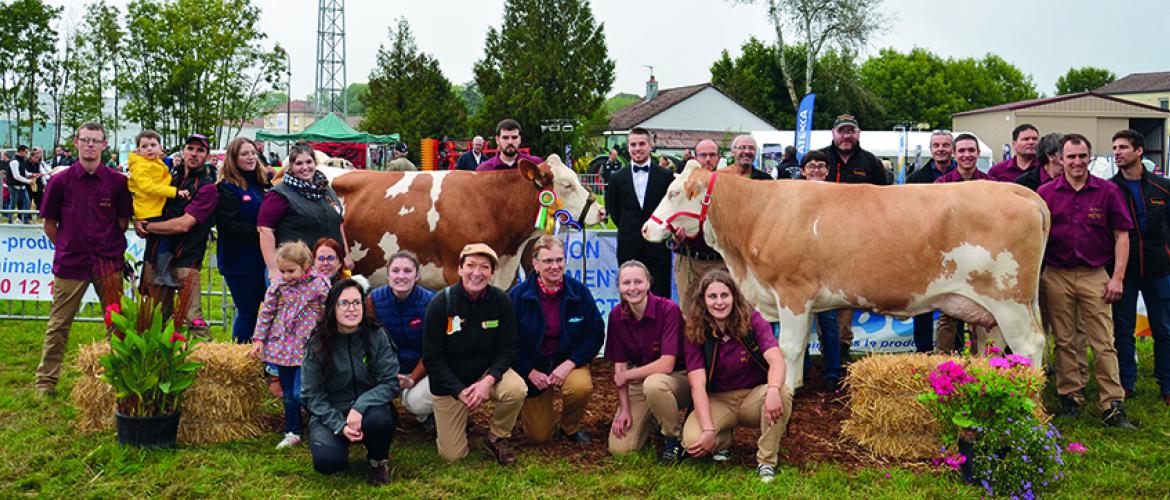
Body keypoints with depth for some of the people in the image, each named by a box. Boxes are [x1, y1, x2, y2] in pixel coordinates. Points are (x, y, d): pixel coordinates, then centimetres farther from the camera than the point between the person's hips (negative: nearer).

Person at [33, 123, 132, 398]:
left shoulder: (117, 182, 0)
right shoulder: (59, 181, -1)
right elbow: (50, 224, 7)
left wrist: (108, 247, 8)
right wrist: (67, 248, 7)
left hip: (108, 263, 1)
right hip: (70, 264, -1)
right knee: (58, 325, 4)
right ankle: (46, 380, 14)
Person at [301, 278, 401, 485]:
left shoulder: (376, 336, -8)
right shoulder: (317, 344, -7)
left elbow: (390, 383, -11)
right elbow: (311, 395, -5)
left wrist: (360, 407, -27)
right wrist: (339, 425, -19)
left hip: (367, 408, 0)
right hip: (330, 414, 0)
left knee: (379, 419, -35)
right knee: (327, 460, -28)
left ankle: (378, 461, -1)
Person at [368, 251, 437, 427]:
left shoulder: (430, 301, -16)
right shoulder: (375, 299, -10)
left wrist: (413, 378, -22)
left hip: (422, 367, -3)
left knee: (416, 403, -30)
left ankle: (427, 413, 9)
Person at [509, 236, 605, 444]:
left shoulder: (579, 292, -10)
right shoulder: (518, 295, -13)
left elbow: (596, 333, -8)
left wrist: (569, 364, -19)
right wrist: (530, 372, -16)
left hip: (568, 361, 1)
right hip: (531, 367, 0)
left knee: (582, 387, -35)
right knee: (540, 435, 0)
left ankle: (570, 428, -1)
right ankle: (529, 407, 37)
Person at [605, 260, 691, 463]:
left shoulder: (668, 310, -21)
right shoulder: (617, 315, -6)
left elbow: (666, 365, -26)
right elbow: (620, 366, 0)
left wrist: (626, 376, -15)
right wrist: (624, 409, -7)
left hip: (678, 378, -5)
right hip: (640, 381, 5)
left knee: (653, 384, -41)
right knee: (619, 448, -9)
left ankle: (675, 440, -14)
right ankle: (652, 418, 22)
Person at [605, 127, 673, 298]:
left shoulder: (666, 176, 2)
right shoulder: (618, 178, 7)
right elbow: (613, 210, 14)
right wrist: (628, 230, 10)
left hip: (658, 249, -1)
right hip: (629, 250, 1)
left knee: (660, 297, -1)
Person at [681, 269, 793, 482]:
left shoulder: (752, 321, -12)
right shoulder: (695, 335, -11)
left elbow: (777, 360, -27)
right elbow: (698, 386, -18)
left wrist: (773, 391, -50)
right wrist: (709, 430, -31)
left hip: (754, 396, 0)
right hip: (718, 401, 0)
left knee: (782, 393, -34)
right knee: (693, 440, -29)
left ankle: (766, 462, -16)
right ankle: (725, 438, 8)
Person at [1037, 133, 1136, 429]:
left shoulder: (1108, 191, 2)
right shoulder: (1046, 193, 4)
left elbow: (1121, 236, 4)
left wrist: (1117, 277, -3)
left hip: (1095, 276, -1)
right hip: (1056, 276, 1)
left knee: (1104, 343, -2)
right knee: (1064, 341, 9)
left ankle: (1113, 406, 1)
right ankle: (1070, 398, 19)